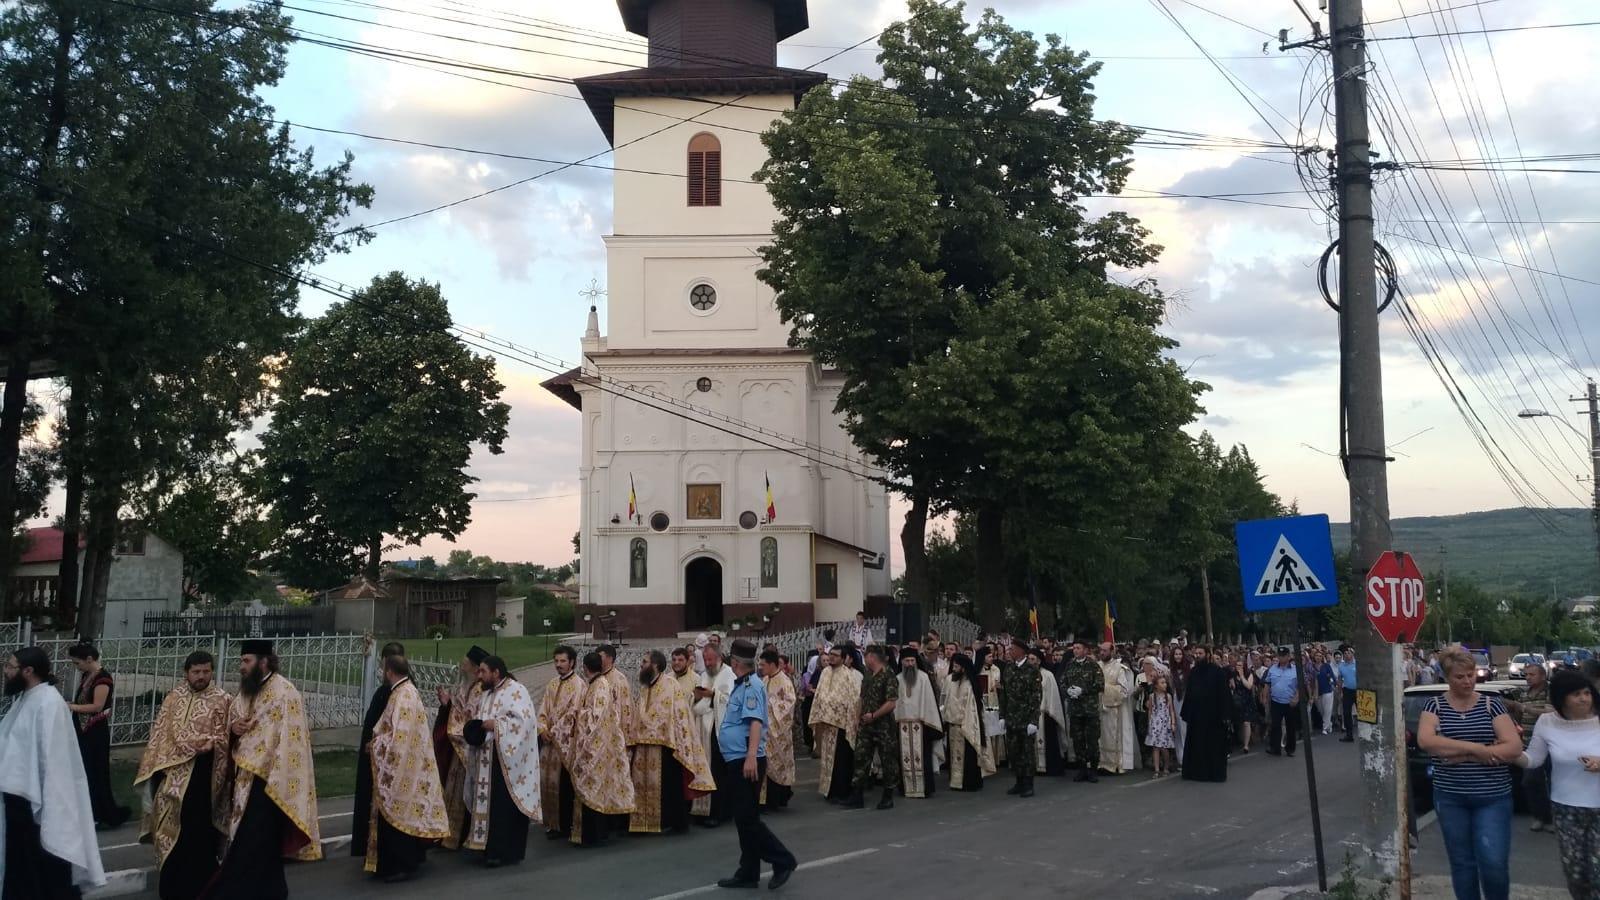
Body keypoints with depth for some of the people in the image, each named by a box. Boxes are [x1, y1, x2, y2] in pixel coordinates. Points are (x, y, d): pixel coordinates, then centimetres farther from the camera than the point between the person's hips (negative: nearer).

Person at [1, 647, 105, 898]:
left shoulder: (49, 703, -19)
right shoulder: (26, 698, 9)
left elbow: (52, 757, -21)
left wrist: (45, 806, -21)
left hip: (36, 800, -9)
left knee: (46, 872, 2)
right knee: (20, 868, 19)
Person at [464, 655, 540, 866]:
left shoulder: (515, 690, -10)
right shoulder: (486, 694, 17)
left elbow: (523, 719, -20)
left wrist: (496, 725, -20)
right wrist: (476, 730, 0)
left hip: (507, 759, -8)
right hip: (488, 760, 8)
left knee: (505, 805, -6)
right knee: (489, 804, 8)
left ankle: (507, 852, 0)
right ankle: (494, 848, 15)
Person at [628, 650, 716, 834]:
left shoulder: (671, 686, -10)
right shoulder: (644, 688, 13)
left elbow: (681, 715, -13)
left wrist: (677, 744, -18)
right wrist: (634, 741, 13)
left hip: (665, 745, -7)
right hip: (645, 747, 7)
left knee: (670, 785, -1)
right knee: (647, 786, 9)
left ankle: (678, 823, 8)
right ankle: (649, 821, 17)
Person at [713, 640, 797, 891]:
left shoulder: (751, 686, -15)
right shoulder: (741, 685, 14)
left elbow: (756, 722, -26)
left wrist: (751, 756, -34)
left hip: (746, 762, -10)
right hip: (736, 761, 10)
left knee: (747, 818, -8)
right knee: (742, 818, 13)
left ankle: (783, 861, 0)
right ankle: (748, 873, 19)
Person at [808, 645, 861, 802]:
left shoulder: (848, 675, -10)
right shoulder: (826, 672, 10)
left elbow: (853, 700, -11)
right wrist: (817, 718, 14)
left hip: (841, 723, -6)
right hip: (826, 722, 6)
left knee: (839, 760, -3)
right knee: (828, 757, 12)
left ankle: (840, 793, 3)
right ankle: (830, 790, 21)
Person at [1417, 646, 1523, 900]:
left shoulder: (1491, 704, 0)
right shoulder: (1436, 705, 0)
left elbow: (1514, 747, -10)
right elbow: (1425, 740, -17)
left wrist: (1463, 756, -16)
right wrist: (1476, 748, -20)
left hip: (1493, 797, -1)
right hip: (1450, 798, 1)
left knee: (1494, 863, -6)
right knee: (1461, 862, 9)